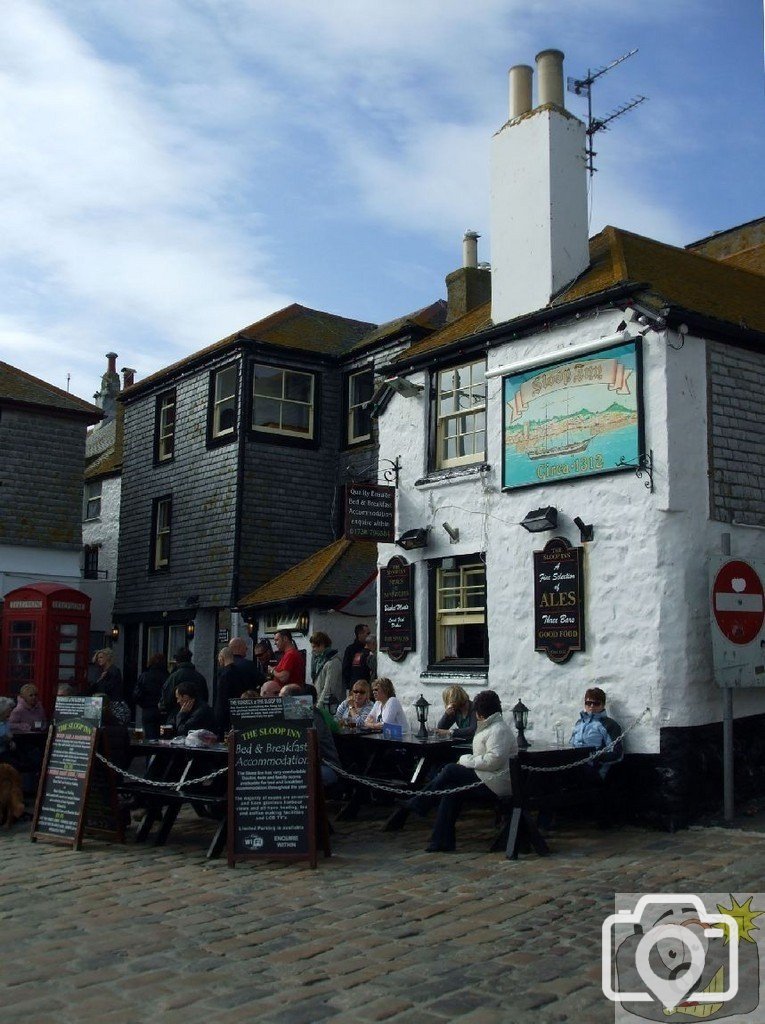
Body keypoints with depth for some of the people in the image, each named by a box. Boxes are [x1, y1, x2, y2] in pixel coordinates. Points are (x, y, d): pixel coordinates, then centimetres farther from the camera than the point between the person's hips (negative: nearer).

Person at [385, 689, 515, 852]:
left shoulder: (499, 730, -15)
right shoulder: (492, 726, 18)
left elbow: (493, 760, -24)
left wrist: (466, 760, -14)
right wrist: (467, 761, 1)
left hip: (495, 783, -10)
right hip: (488, 779, 10)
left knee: (450, 771, -12)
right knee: (452, 787, -6)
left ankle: (410, 807, -1)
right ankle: (442, 841, -6)